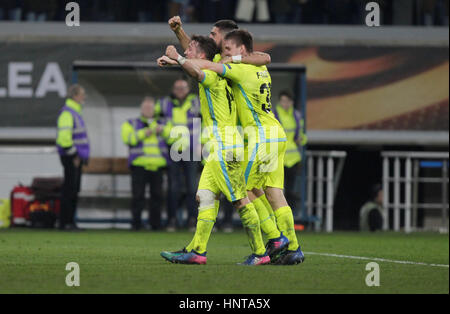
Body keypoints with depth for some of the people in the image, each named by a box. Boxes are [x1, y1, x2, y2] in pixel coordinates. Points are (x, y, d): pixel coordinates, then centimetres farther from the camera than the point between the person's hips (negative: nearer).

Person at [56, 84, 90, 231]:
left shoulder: (75, 113, 19)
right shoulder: (67, 113, -14)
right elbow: (64, 137, -24)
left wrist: (83, 155, 18)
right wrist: (74, 155, -18)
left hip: (77, 158, 10)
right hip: (71, 158, -10)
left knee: (74, 191, 11)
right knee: (69, 190, -8)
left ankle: (70, 221, 14)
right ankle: (65, 222, -6)